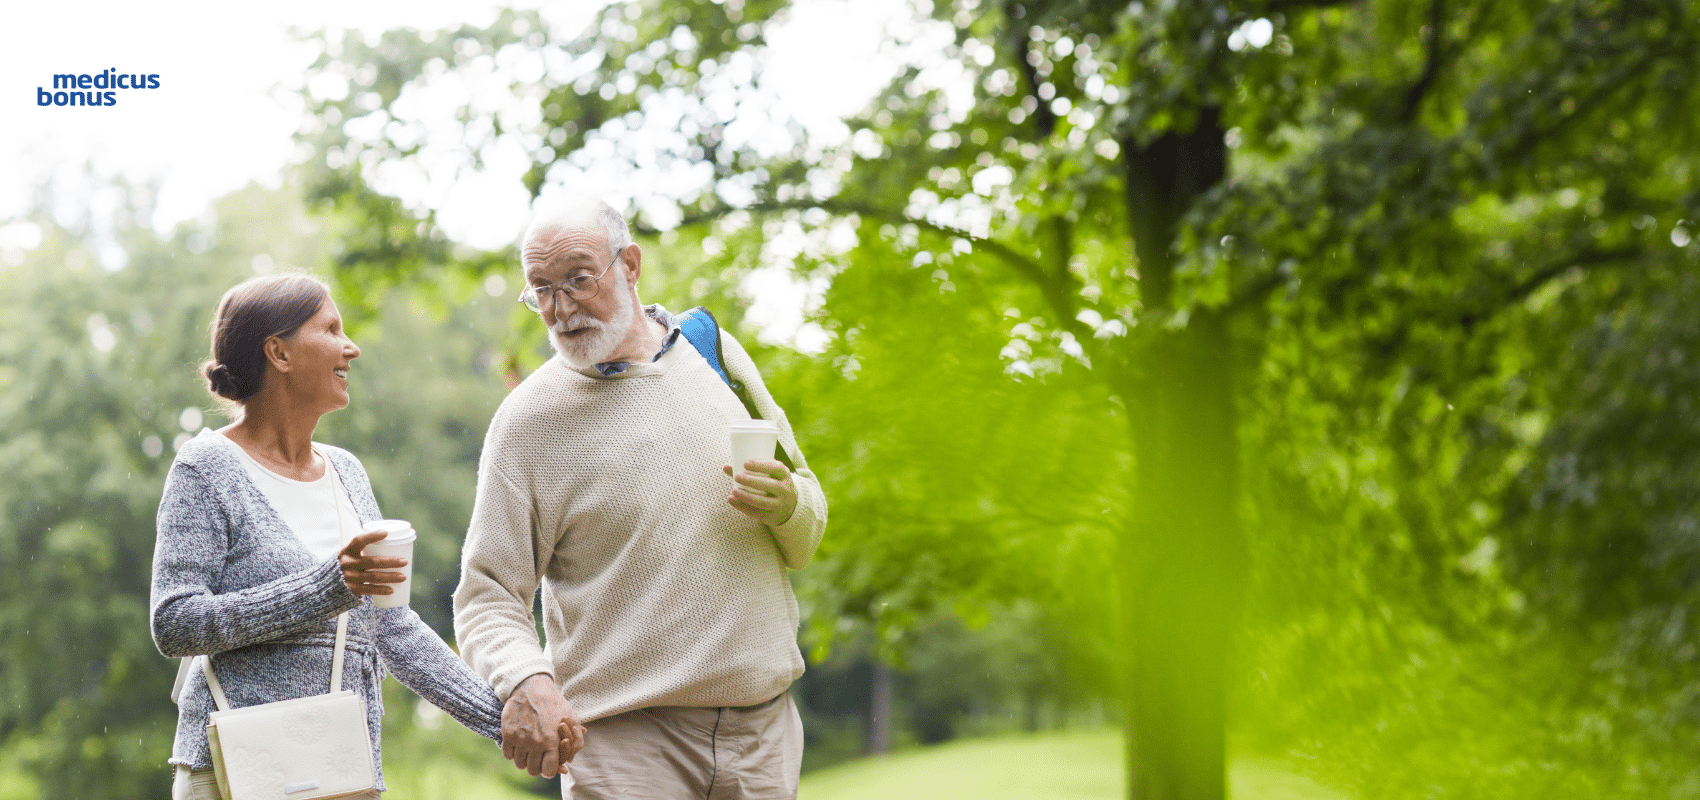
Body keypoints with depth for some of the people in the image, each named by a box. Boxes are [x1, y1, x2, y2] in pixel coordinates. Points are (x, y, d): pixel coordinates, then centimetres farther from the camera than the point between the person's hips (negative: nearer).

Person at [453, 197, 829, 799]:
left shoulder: (714, 352, 9)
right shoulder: (528, 419, -4)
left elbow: (804, 544, 16)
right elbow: (487, 595, -6)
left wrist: (787, 505, -8)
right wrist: (526, 680, -26)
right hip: (627, 743, -4)